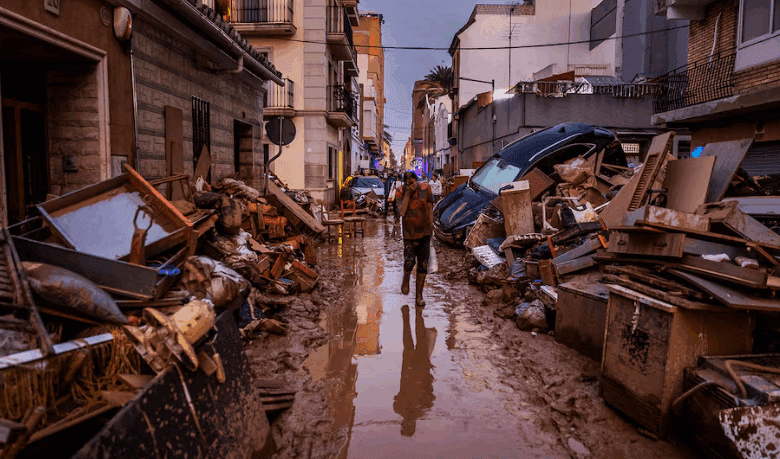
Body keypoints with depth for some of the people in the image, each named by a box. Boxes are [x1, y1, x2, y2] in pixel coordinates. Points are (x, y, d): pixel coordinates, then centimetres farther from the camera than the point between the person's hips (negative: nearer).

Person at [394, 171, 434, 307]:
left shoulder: (425, 188, -7)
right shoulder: (400, 192, -10)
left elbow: (430, 208, 3)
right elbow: (401, 212, -21)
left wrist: (431, 226, 4)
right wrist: (407, 194, -26)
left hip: (424, 231, 1)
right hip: (409, 232, -1)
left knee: (423, 264, 4)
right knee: (409, 261, -7)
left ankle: (419, 294, 16)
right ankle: (406, 278, 30)